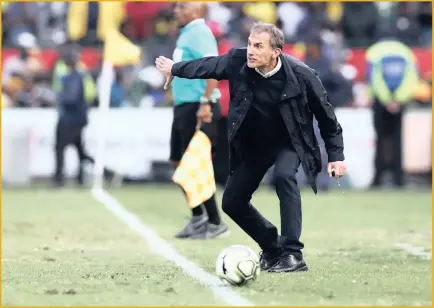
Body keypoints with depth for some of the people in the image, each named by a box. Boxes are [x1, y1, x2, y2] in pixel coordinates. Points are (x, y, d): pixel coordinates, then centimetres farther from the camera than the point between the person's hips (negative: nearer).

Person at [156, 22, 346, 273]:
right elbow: (206, 66, 2)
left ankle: (293, 254, -30)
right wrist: (175, 68, 18)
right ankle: (272, 246, 29)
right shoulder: (238, 61, -21)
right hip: (252, 144, 4)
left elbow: (325, 114, -12)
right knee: (232, 202, 2)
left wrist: (336, 155, -9)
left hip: (289, 142, -4)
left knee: (283, 175, -35)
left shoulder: (301, 75, -27)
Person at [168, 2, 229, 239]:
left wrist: (205, 102, -28)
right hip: (184, 107, 10)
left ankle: (215, 223, 1)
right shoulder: (187, 33, 17)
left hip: (198, 108, -10)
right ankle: (198, 216, 23)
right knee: (179, 164, 13)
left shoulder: (199, 33, -13)